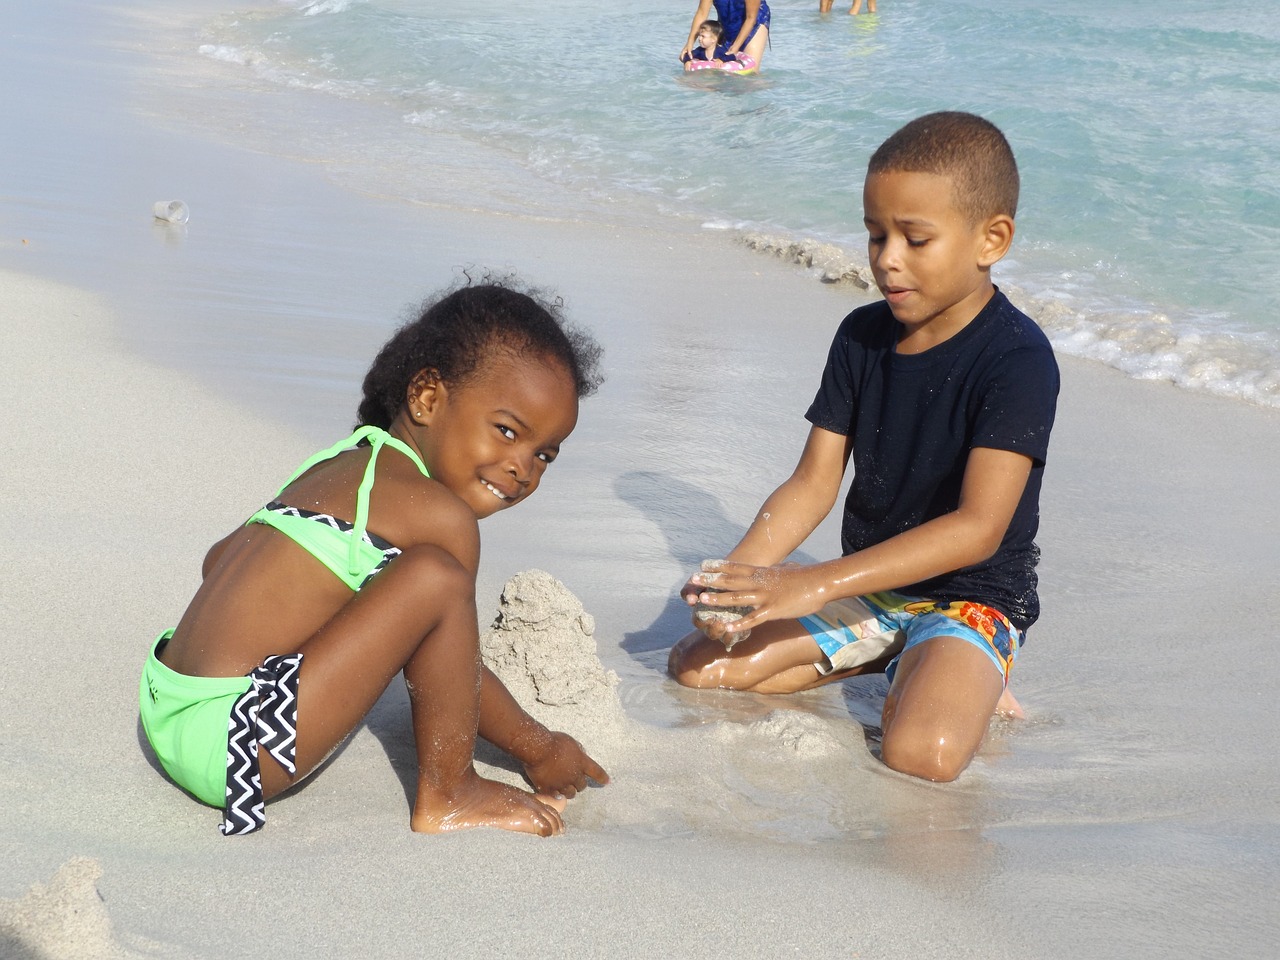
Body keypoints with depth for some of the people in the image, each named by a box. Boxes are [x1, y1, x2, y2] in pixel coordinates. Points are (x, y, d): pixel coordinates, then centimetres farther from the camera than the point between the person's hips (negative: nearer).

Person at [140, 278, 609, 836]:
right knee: (434, 578, -19)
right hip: (228, 742, -11)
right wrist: (538, 749, 15)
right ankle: (446, 799, -3)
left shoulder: (339, 467, 17)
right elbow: (453, 664, 0)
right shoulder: (440, 514, -10)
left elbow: (220, 558, 29)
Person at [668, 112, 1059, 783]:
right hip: (863, 585, 7)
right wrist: (741, 574, -18)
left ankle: (969, 680, 1)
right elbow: (814, 482, 1)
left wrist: (820, 582, -33)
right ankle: (900, 662, 6)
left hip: (970, 600, -7)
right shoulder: (863, 336, 2)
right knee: (697, 666, -3)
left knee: (923, 753, -33)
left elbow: (979, 528, -27)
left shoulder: (1017, 359, -19)